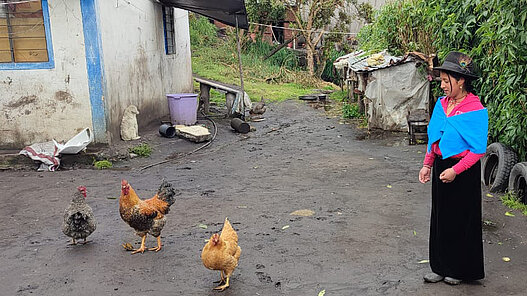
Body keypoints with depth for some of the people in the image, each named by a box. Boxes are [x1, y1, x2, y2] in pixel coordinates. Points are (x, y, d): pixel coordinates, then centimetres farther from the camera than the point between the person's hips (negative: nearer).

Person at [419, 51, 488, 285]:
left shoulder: (475, 110, -16)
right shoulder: (441, 104, 4)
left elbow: (478, 150, -16)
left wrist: (455, 170, -21)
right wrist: (427, 165, 8)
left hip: (463, 171, -6)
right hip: (441, 166, 6)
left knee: (461, 220, 7)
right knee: (440, 217, 13)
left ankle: (460, 270, 25)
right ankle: (441, 267, 27)